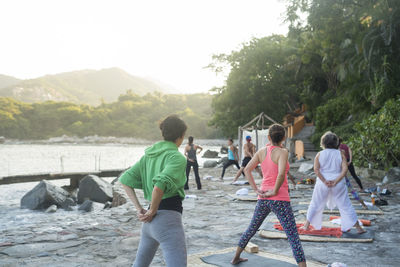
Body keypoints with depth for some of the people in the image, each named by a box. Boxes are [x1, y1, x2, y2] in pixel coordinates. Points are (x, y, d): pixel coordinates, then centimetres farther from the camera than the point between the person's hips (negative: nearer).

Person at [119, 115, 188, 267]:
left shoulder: (149, 155, 13)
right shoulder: (177, 157, -11)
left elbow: (125, 180, 13)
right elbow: (160, 185, -27)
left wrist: (139, 209, 8)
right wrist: (152, 211, -12)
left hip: (150, 222, 9)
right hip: (168, 219, -9)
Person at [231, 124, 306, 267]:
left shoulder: (261, 151, 4)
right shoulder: (282, 152, -12)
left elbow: (247, 170, 3)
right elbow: (281, 174, -26)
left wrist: (256, 189, 1)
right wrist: (275, 191, -13)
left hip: (263, 198, 6)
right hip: (280, 199, -6)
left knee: (251, 229, 23)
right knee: (293, 236, -4)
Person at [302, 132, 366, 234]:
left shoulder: (319, 154, -1)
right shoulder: (340, 154, -1)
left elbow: (316, 169, -11)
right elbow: (345, 169, -11)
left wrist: (324, 181, -13)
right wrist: (336, 181, -14)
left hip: (322, 183, 0)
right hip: (338, 184, 0)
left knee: (315, 204, 14)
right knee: (345, 205, 8)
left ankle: (307, 225, 20)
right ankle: (358, 227, 12)